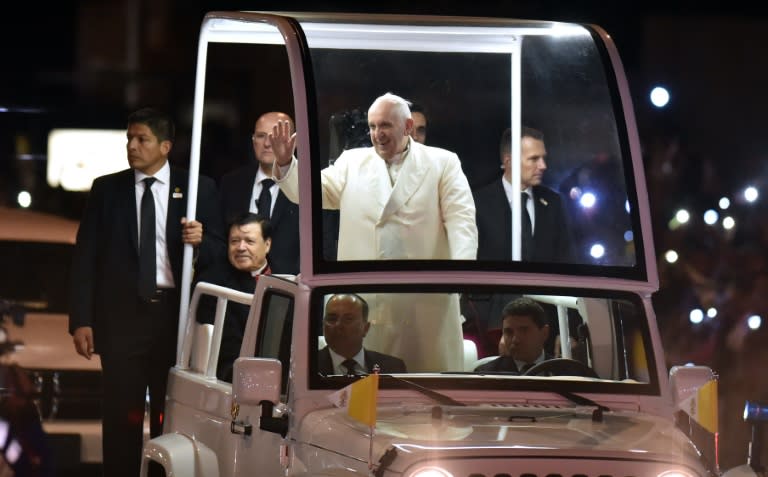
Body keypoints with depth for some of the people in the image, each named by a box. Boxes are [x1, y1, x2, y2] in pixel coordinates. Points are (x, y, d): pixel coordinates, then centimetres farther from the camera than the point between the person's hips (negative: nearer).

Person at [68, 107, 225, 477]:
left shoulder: (199, 189, 5)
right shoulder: (107, 189, 7)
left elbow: (219, 252, 7)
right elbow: (85, 258, 5)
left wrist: (201, 242, -17)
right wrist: (81, 320, -3)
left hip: (177, 315, 0)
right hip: (122, 316, 1)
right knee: (122, 417, 1)